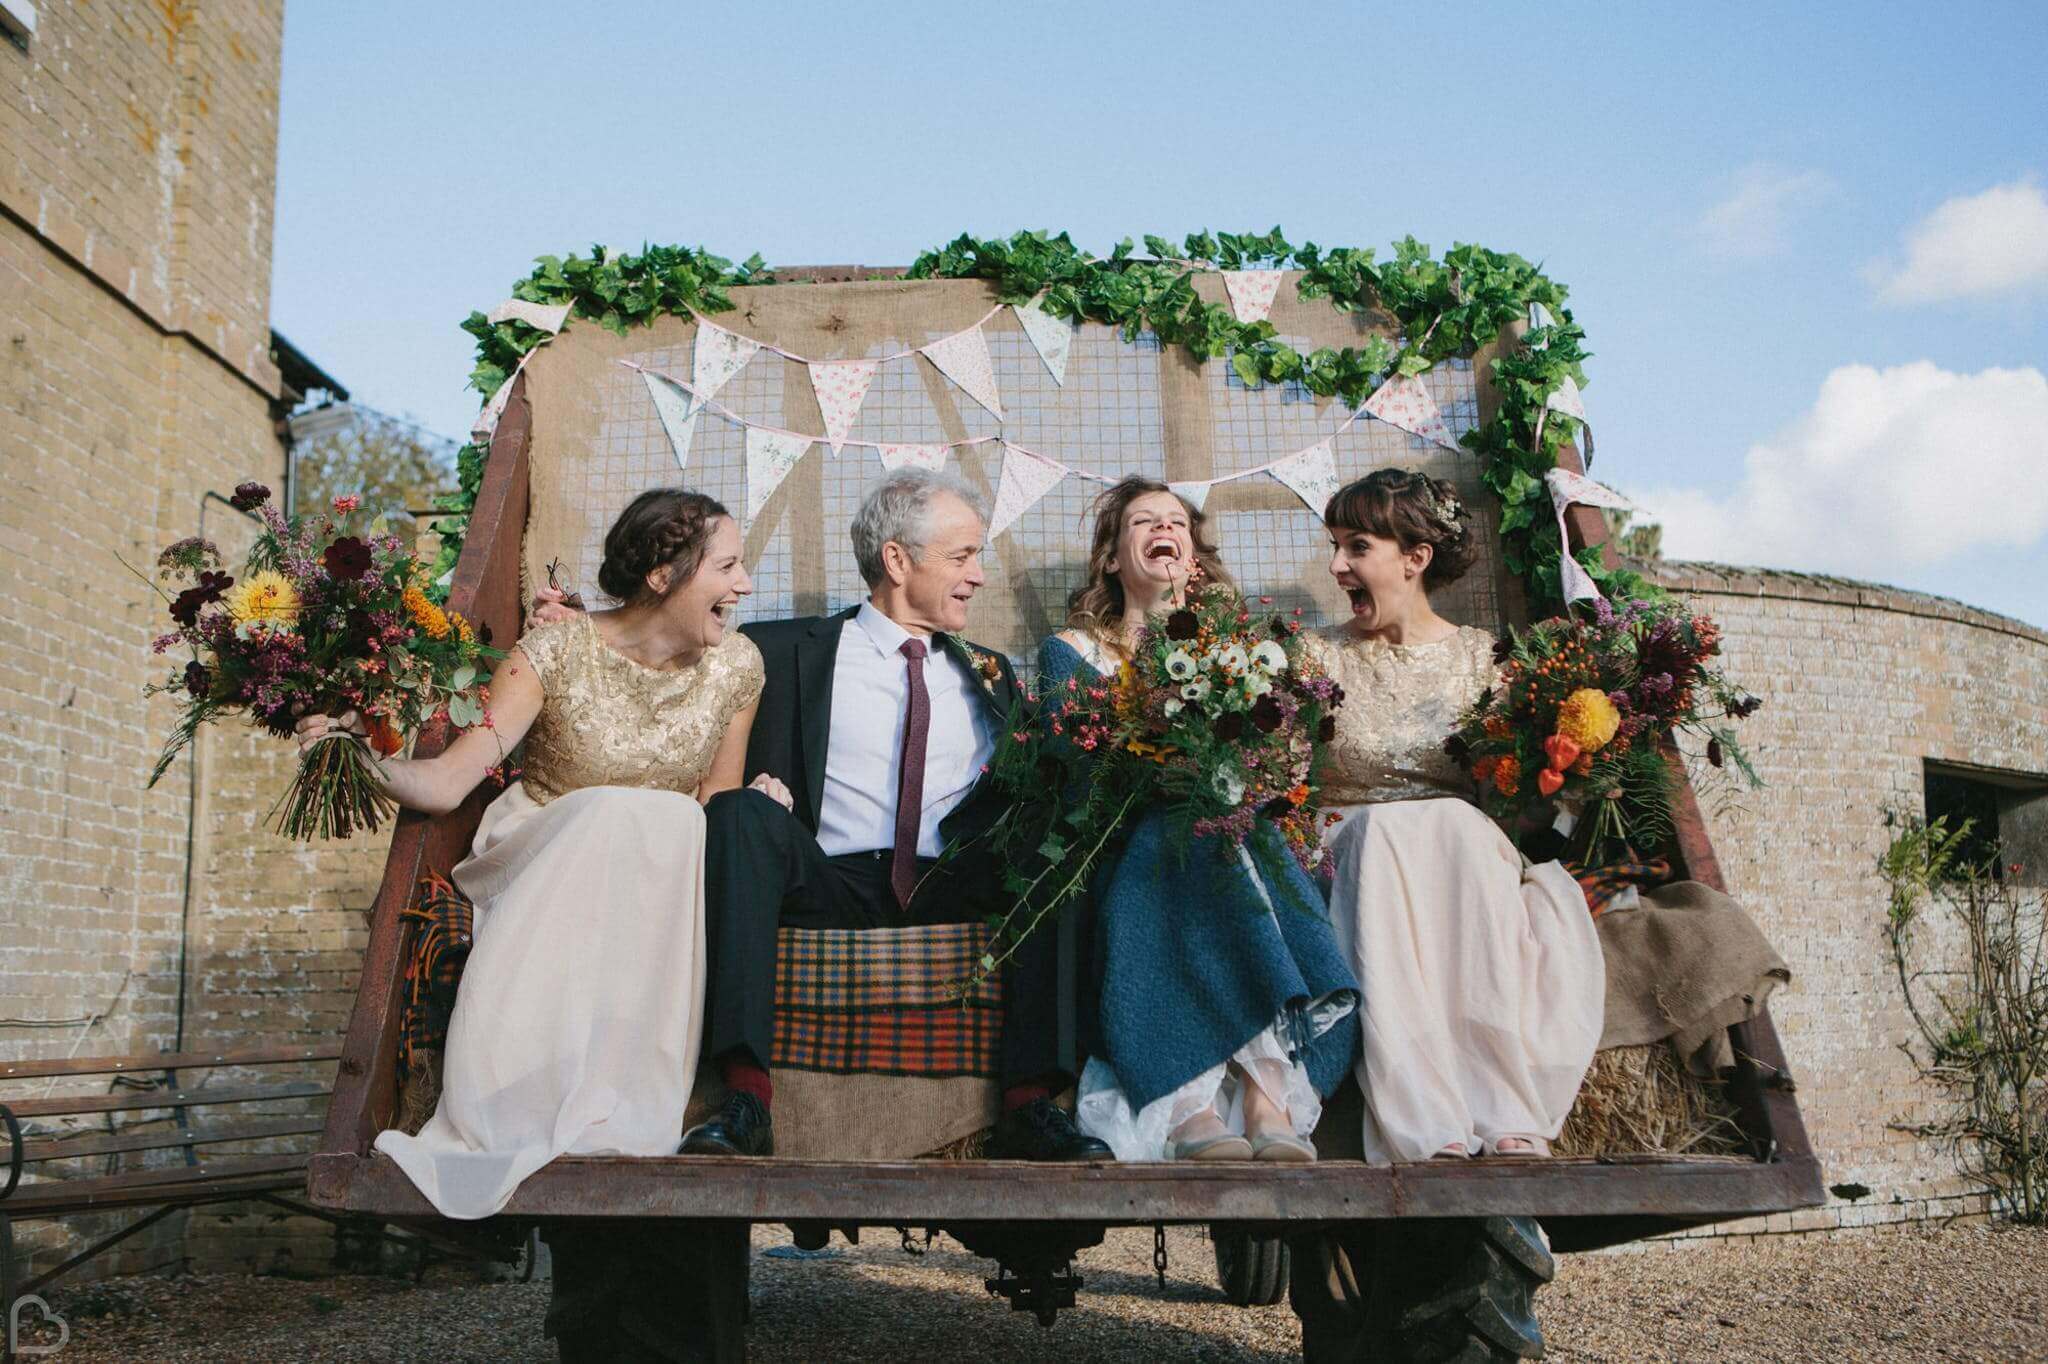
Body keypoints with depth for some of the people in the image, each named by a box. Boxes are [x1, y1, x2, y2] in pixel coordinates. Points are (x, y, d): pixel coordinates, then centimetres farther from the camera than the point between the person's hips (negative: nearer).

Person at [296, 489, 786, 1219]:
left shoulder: (736, 665, 0)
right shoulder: (558, 653, -10)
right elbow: (446, 783, -14)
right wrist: (362, 756, -31)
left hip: (662, 882, 3)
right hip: (541, 854, -2)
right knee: (627, 816, -34)